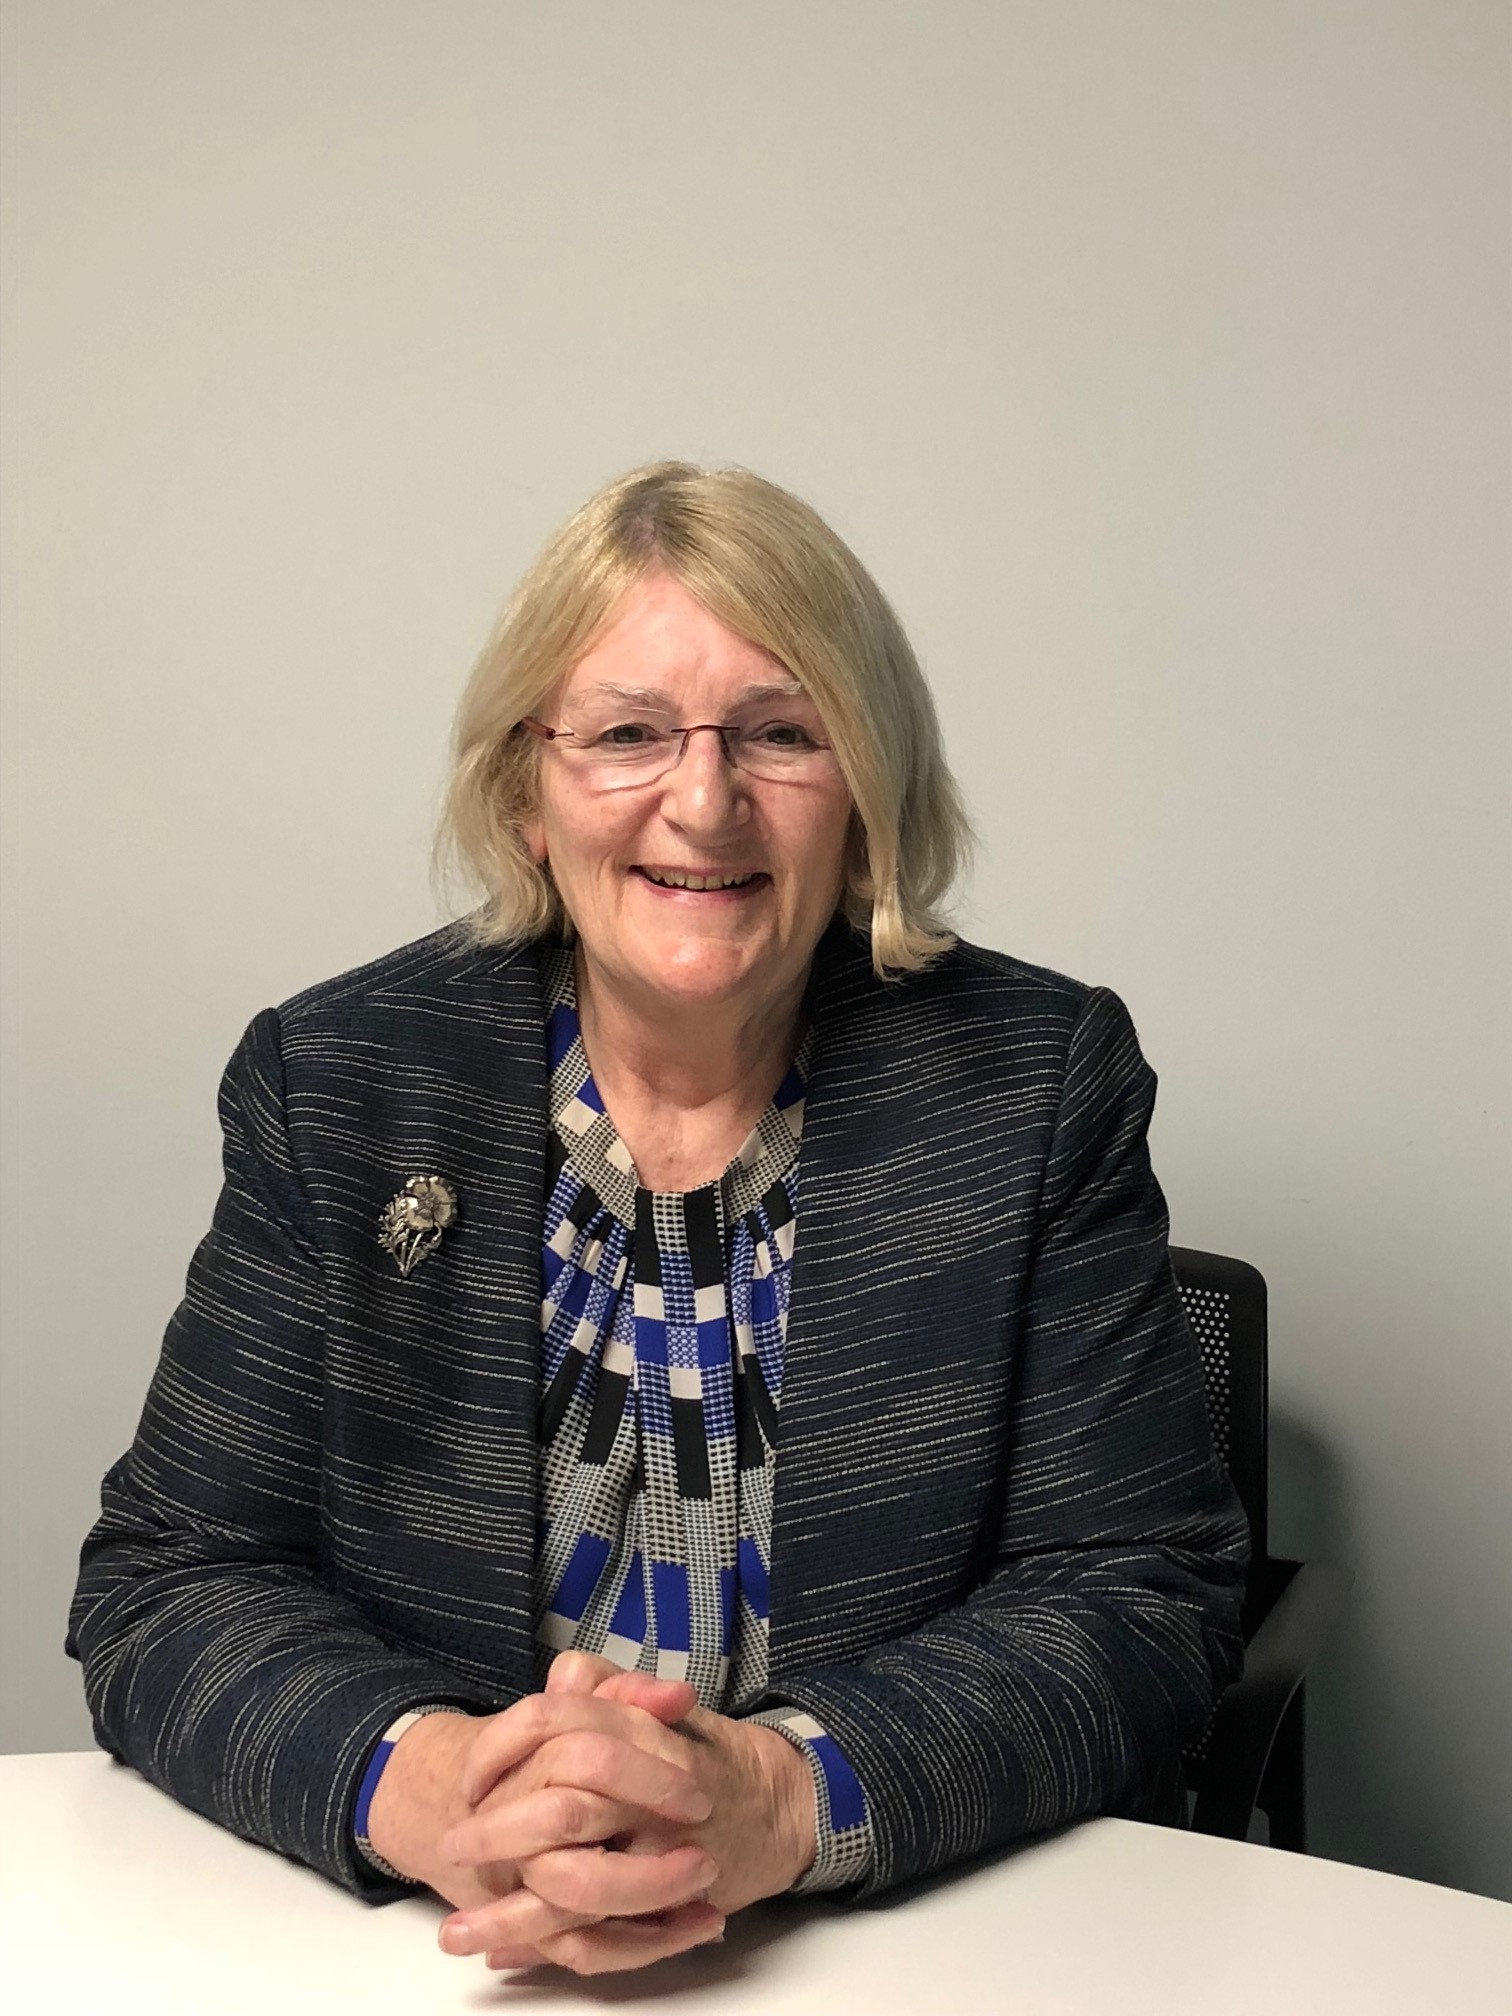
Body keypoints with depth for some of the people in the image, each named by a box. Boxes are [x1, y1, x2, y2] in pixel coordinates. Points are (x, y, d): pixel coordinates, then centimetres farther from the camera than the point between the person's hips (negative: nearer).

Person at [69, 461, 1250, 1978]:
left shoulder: (1042, 1082, -4)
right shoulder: (334, 1084, -1)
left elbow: (1144, 1596, -6)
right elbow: (162, 1585, -2)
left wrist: (783, 1799, -23)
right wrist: (414, 1785, -23)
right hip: (424, 1951, 2)